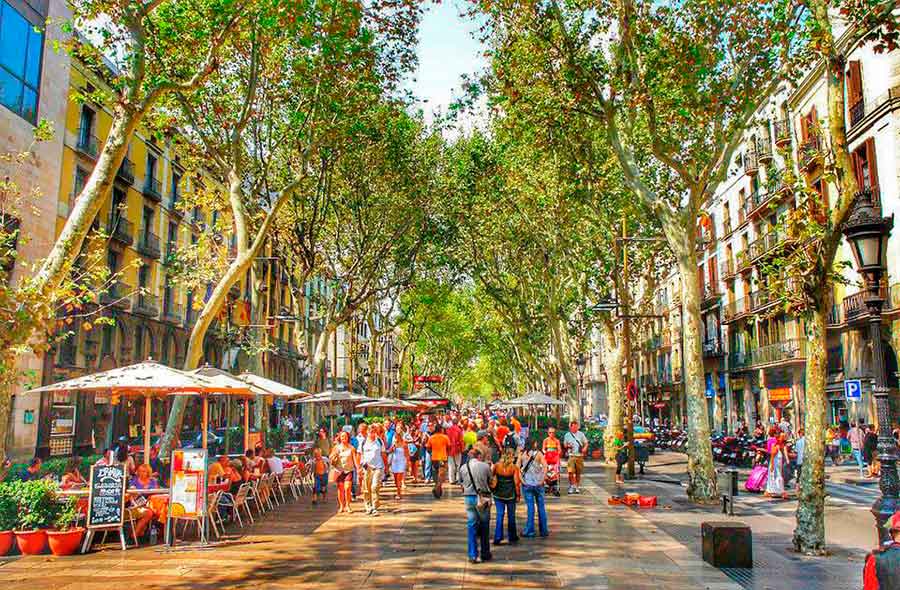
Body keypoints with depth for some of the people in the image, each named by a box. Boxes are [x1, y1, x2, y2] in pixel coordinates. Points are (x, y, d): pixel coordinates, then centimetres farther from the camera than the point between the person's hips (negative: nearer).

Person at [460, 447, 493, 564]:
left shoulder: (464, 467, 1)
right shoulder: (485, 466, -5)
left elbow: (461, 482, 6)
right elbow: (490, 482, 3)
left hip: (468, 497, 2)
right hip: (483, 498, -2)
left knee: (471, 526, 7)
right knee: (484, 526, 12)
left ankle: (473, 555, 6)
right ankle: (485, 554, 21)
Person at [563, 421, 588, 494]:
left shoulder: (581, 434, 7)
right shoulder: (567, 435, 8)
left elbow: (586, 443, 9)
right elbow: (565, 445, 15)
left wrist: (585, 448, -11)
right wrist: (568, 446, -8)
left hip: (579, 456, 0)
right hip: (571, 456, 0)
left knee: (578, 473, 6)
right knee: (570, 472, -13)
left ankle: (577, 487, 20)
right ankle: (572, 486, 1)